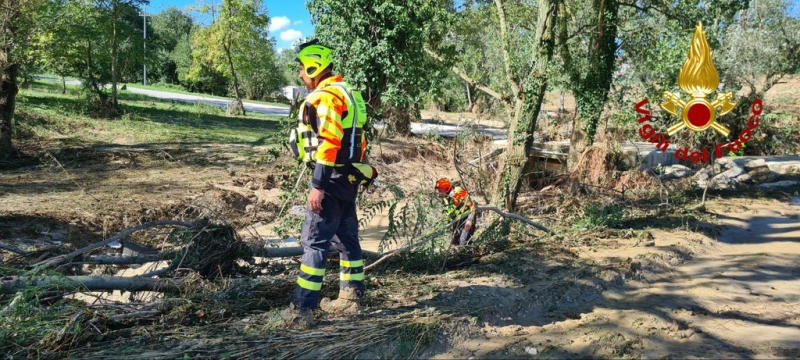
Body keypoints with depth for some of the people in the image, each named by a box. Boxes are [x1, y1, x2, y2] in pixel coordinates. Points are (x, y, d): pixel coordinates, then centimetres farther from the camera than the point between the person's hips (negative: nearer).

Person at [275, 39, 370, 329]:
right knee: (346, 239, 14)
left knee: (314, 242, -7)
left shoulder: (326, 97, -15)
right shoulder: (346, 93, 17)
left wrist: (318, 186, -24)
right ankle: (351, 299, 23)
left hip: (332, 178, -10)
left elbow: (328, 143, -24)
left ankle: (301, 310, -4)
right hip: (348, 177, 10)